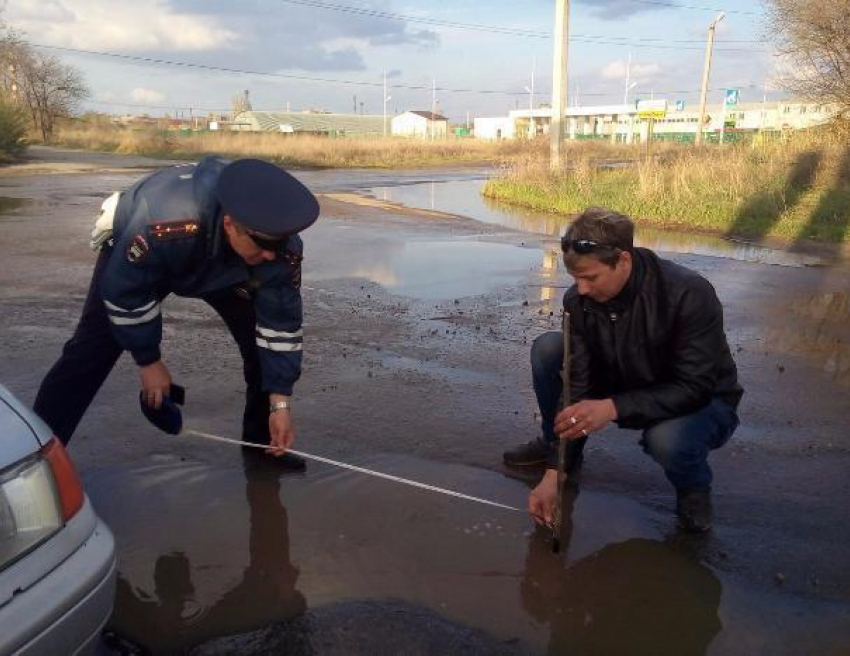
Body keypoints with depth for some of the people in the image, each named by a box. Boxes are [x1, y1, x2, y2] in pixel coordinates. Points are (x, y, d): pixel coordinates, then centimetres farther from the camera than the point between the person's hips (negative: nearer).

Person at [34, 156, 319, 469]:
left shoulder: (278, 239, -35)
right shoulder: (165, 223, -48)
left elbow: (280, 322, -24)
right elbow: (124, 291, -31)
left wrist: (279, 404, -24)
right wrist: (148, 360, -20)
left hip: (219, 268, 3)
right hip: (134, 253, -3)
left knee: (261, 340, -7)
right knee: (91, 352, -14)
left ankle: (261, 441, 11)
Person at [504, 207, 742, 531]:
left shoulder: (690, 295, -30)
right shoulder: (579, 300, -16)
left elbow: (695, 388, -29)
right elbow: (577, 384, -16)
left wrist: (613, 407, -41)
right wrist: (553, 473, -22)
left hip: (702, 402, -4)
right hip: (627, 388, 4)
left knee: (666, 439, -40)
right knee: (547, 348, -16)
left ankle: (694, 488, -3)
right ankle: (555, 445, 8)